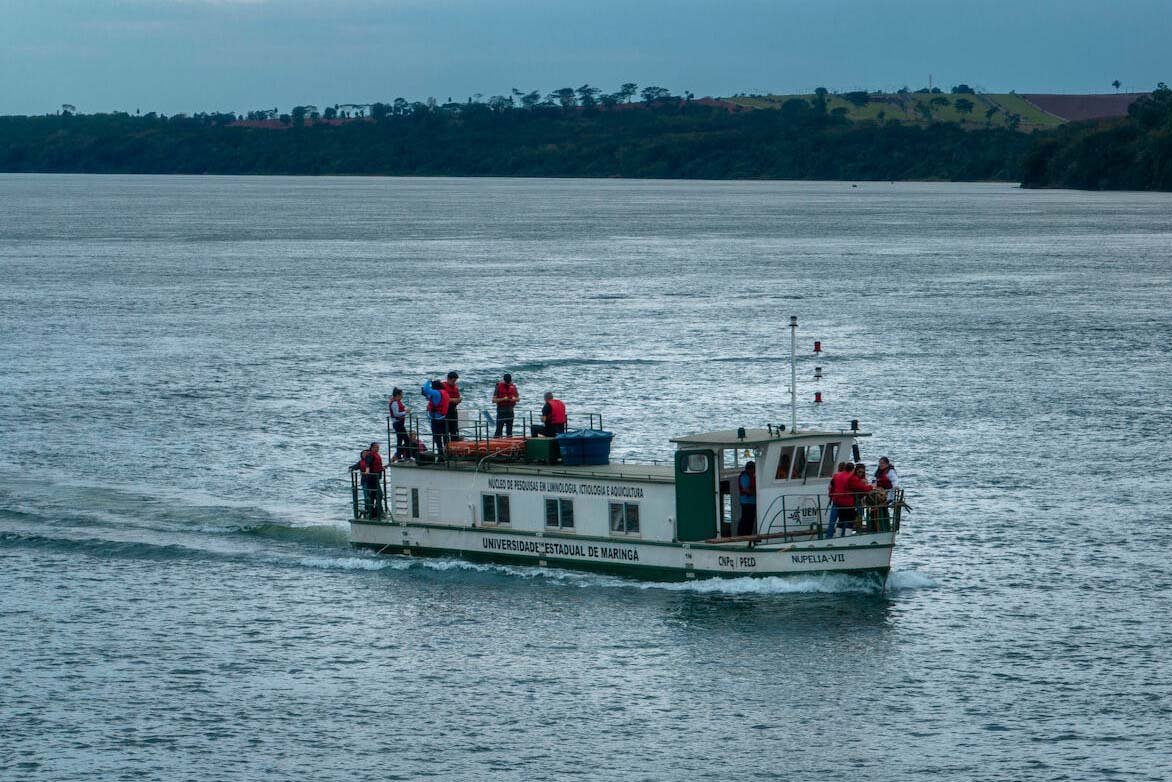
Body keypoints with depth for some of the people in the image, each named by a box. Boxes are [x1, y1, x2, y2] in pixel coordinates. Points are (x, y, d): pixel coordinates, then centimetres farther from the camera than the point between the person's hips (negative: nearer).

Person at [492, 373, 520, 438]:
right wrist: (503, 399, -21)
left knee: (509, 429, 8)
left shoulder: (513, 387, 7)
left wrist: (514, 399, -10)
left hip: (510, 411, 4)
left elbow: (518, 399, 14)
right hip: (501, 411, -4)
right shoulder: (499, 387, -5)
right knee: (499, 428, -9)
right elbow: (494, 400, -8)